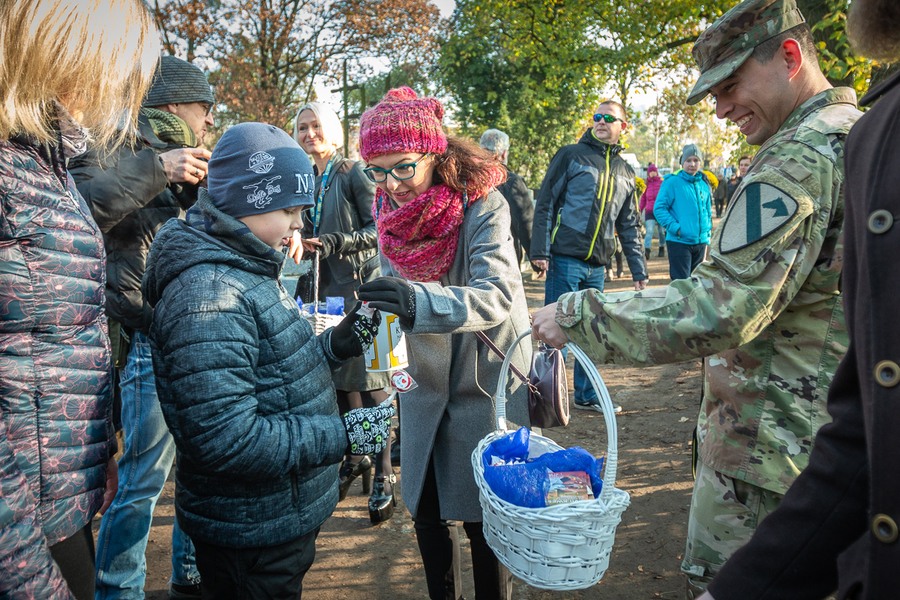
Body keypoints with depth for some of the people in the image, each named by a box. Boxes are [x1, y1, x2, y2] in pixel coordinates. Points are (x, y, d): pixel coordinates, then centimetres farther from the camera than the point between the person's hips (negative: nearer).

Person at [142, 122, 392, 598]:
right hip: (251, 537, -9)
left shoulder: (245, 269, 6)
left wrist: (335, 344, -1)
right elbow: (226, 440, -30)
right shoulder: (208, 292, -25)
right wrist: (344, 434, -25)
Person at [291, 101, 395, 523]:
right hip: (327, 289, 7)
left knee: (368, 380, -6)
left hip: (360, 286, -7)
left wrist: (336, 242, -20)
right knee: (338, 377, 11)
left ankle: (383, 474, 2)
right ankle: (354, 457, 27)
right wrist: (304, 243, 1)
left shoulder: (353, 173, -5)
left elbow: (379, 229, -11)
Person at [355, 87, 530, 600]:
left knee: (483, 518, 5)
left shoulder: (483, 205, -18)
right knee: (426, 510, 14)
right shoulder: (390, 211, -2)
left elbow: (498, 294, -32)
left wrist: (420, 300, -47)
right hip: (426, 386, 5)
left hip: (486, 382, -5)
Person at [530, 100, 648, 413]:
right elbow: (545, 204, -4)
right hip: (565, 259, -5)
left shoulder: (626, 173, 17)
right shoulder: (572, 155, 1)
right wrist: (540, 252, -13)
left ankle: (587, 395, 23)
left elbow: (629, 226, 19)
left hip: (597, 266, 5)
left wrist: (639, 271, 13)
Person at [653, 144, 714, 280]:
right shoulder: (672, 182, -7)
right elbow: (659, 208, -12)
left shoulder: (704, 184, 12)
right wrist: (675, 228, -19)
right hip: (679, 242, -6)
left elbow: (708, 211, 21)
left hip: (701, 242, 7)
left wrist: (707, 232, 12)